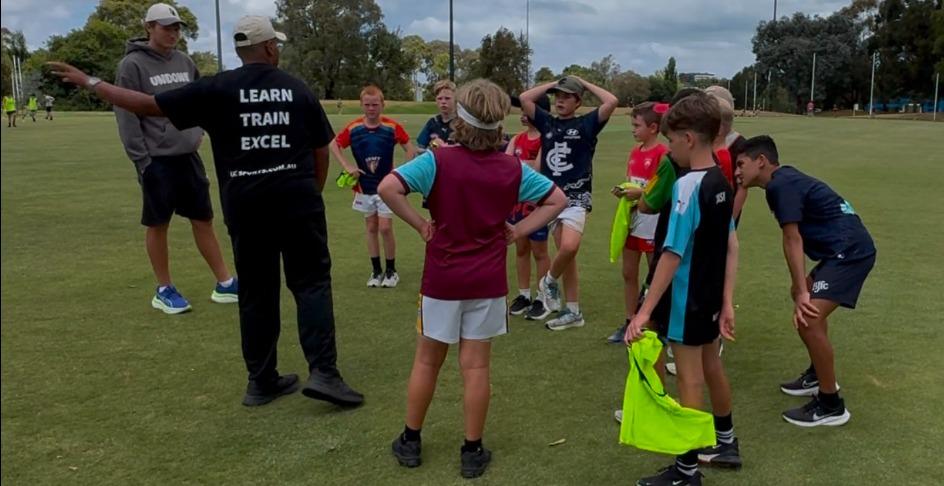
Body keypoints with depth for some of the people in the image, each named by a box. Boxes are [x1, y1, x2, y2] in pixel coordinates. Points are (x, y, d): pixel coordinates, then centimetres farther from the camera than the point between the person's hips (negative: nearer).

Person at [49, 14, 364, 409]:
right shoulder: (299, 89, 5)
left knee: (256, 293, 10)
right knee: (312, 282, 4)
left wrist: (89, 82, 13)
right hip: (297, 199, -1)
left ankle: (261, 382, 19)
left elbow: (148, 105, 0)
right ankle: (323, 372, -7)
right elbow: (321, 151, 9)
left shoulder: (217, 89, 1)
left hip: (245, 204, 1)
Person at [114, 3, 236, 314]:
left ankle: (224, 284, 17)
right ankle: (164, 291, 17)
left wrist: (199, 130, 8)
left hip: (188, 156, 6)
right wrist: (141, 160, -15)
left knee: (203, 220, 9)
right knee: (158, 225, 4)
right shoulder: (132, 65, -8)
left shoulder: (185, 63, 9)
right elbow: (127, 116, -11)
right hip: (157, 160, -5)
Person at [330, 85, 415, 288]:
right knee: (371, 228, 9)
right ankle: (376, 271, 20)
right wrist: (347, 166, -7)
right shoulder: (353, 128, -7)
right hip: (364, 187, 2)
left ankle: (391, 270, 11)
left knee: (385, 228, -6)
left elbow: (409, 147, 0)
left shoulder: (392, 127, -10)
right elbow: (334, 144, 4)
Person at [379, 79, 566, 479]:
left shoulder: (439, 161, -12)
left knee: (427, 361, 14)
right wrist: (518, 231, 3)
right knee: (475, 366, 8)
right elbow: (557, 200, 5)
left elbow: (388, 188, -24)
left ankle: (410, 441, 27)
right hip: (488, 281, 2)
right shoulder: (512, 169, -3)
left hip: (442, 280, -1)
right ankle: (472, 451, 18)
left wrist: (420, 224, -12)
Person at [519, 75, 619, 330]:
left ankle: (549, 281, 5)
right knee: (565, 253, 8)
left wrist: (585, 83, 0)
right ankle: (573, 311, 16)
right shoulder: (547, 122, 12)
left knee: (569, 247, -25)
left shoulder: (586, 124, 1)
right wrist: (553, 84, 9)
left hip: (576, 197, -4)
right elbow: (524, 98, 6)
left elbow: (612, 101, -12)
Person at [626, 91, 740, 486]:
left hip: (687, 299, -8)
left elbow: (672, 255, -26)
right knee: (711, 366, 24)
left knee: (690, 378, 2)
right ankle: (725, 441, 43)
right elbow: (731, 245, 5)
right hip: (711, 296, 8)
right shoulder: (722, 183, 4)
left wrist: (645, 311, -25)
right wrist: (727, 302, 6)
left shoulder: (687, 186, -23)